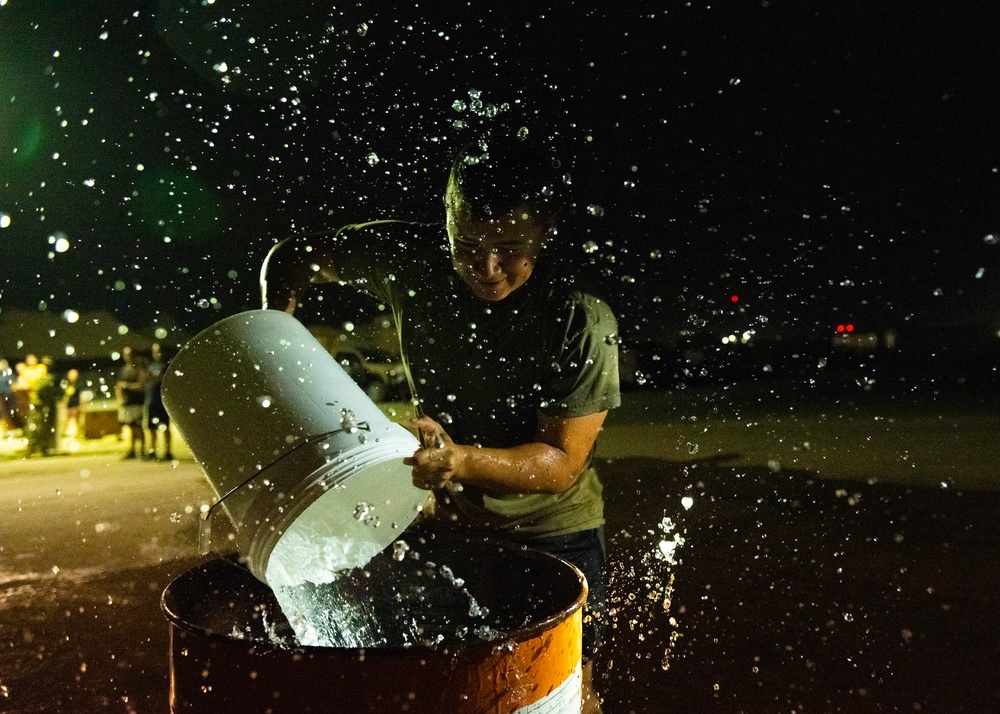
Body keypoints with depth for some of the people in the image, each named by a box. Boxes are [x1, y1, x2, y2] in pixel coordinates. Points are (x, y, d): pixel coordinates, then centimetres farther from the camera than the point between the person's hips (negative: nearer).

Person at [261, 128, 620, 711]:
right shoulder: (412, 258, -16)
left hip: (552, 530, -3)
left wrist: (464, 460, -40)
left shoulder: (583, 321, -25)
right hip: (451, 520, 3)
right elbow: (293, 258, -1)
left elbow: (562, 462, -22)